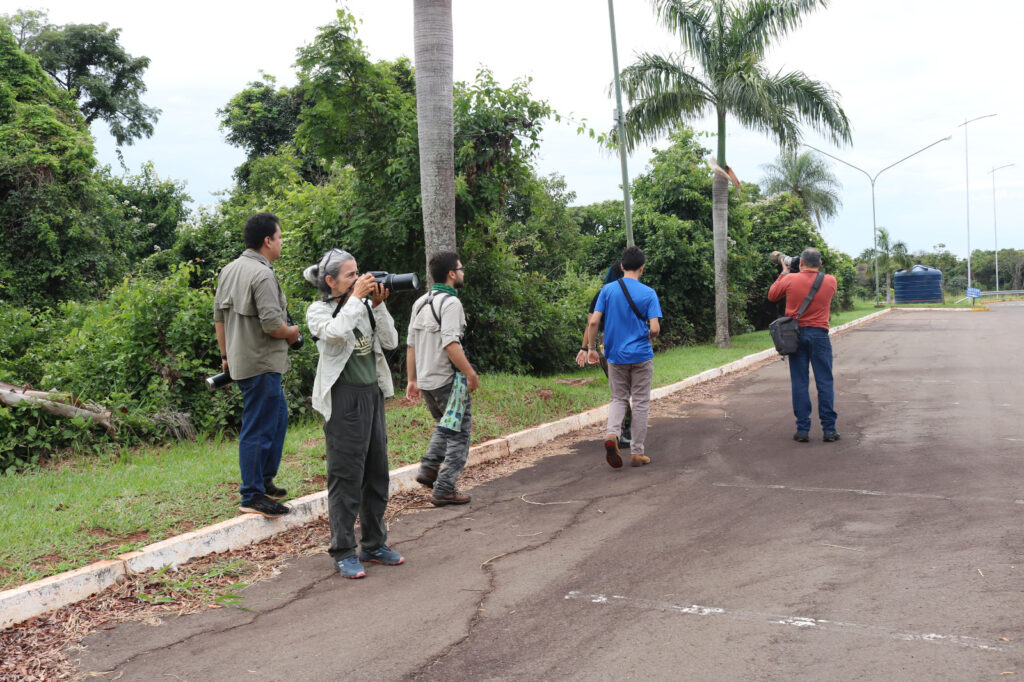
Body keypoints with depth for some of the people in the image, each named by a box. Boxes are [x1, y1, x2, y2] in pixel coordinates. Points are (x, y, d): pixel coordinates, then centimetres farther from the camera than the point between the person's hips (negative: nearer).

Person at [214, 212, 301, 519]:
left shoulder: (229, 270, 11)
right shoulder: (262, 275, -19)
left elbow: (219, 316, 16)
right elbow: (272, 324, -24)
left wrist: (225, 355, 23)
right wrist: (292, 332, -3)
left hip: (240, 360, 10)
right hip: (261, 364, -10)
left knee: (278, 416, 22)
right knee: (258, 428, -4)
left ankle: (264, 481, 30)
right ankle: (252, 496, 3)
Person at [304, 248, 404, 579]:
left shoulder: (364, 306, 11)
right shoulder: (318, 311, -5)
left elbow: (390, 341, 4)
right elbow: (335, 332, -27)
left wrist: (378, 304, -4)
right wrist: (356, 298, -17)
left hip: (373, 394, 6)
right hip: (344, 398, -6)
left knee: (377, 473, 12)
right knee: (346, 476, -2)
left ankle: (374, 544, 25)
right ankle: (343, 552, 8)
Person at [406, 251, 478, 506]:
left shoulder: (420, 302, 12)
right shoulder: (450, 302, -13)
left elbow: (411, 345, 14)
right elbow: (450, 344, -24)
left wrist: (412, 380, 18)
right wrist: (471, 373, -18)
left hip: (425, 380, 8)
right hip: (448, 380, -8)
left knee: (444, 426, 28)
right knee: (459, 433, 2)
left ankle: (428, 468, 18)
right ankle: (444, 490, 1)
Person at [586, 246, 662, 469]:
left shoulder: (607, 290, -2)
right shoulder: (648, 293, -8)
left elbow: (594, 321, -7)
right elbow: (655, 328, -13)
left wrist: (590, 346, 5)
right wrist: (648, 338, 9)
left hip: (615, 356, 2)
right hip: (641, 356, -2)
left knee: (619, 399, 15)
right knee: (640, 403, 8)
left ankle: (612, 434, -12)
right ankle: (637, 453, 12)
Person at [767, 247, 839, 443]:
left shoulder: (790, 280, -5)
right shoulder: (830, 281, -1)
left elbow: (772, 296, 12)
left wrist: (784, 273, 19)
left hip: (796, 334, 0)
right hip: (819, 334, 0)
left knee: (800, 383, 4)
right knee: (825, 382, 4)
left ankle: (802, 430, 5)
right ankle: (829, 429, 5)